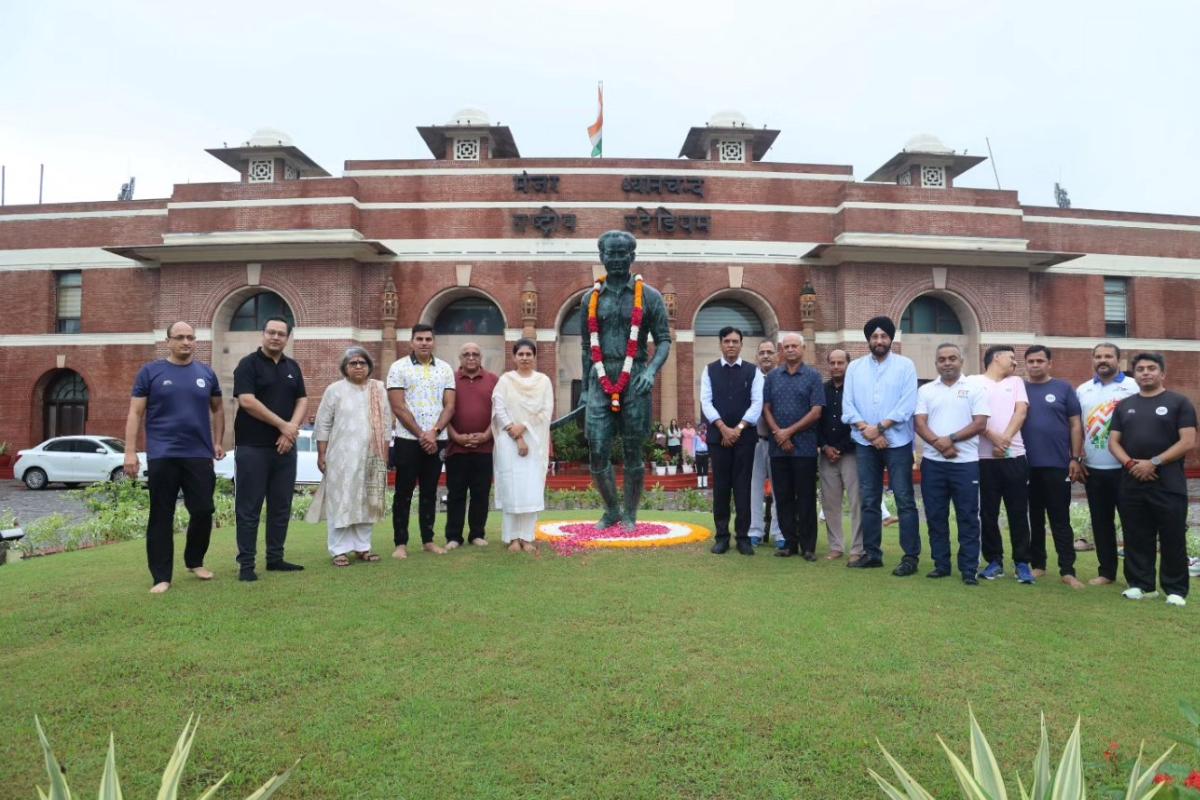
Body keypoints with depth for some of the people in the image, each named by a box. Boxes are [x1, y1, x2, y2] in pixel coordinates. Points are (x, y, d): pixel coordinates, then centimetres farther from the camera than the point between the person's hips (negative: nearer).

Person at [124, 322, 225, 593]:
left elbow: (217, 410, 20)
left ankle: (195, 561, 27)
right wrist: (130, 451, -7)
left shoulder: (207, 373, 10)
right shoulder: (150, 372, 2)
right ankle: (161, 576, 10)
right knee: (161, 517, 3)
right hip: (162, 456, -2)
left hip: (200, 456, 3)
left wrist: (218, 442, 11)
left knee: (203, 511, 5)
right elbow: (135, 414, 0)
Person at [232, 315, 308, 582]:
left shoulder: (293, 367, 13)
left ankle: (275, 558, 19)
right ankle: (246, 564, 6)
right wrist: (282, 425, -13)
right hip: (252, 447, -5)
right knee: (249, 508, 0)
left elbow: (302, 401, 9)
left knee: (281, 507, 9)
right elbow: (247, 401, -15)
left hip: (285, 447, 6)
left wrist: (292, 429, -8)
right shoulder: (248, 364, -4)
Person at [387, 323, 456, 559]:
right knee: (404, 492, 1)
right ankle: (400, 543, 8)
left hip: (437, 440, 3)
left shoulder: (445, 369, 8)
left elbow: (450, 406, 3)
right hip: (408, 439, -3)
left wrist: (433, 432, -10)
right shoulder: (399, 367, -2)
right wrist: (421, 435, -11)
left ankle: (428, 540, 17)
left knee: (430, 492, 9)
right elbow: (398, 407, -8)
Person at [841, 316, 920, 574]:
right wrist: (867, 429, -11)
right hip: (864, 444, 3)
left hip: (897, 443, -3)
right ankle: (871, 553, 18)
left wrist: (880, 428, -15)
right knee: (869, 501, 9)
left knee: (904, 500, -1)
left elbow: (907, 405, -9)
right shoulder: (855, 367, 8)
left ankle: (911, 556, 5)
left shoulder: (905, 365, 0)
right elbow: (847, 405, 2)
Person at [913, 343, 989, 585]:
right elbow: (919, 423, 0)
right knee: (935, 516, 7)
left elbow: (980, 423, -5)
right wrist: (939, 443, -15)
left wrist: (951, 438, -15)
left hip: (965, 462, -2)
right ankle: (941, 565, 17)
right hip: (932, 462, 2)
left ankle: (969, 569, 7)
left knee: (968, 517, 1)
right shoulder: (925, 390, 10)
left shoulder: (975, 388, 4)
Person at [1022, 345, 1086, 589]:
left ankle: (1067, 570, 5)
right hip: (1026, 465, 2)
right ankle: (1037, 564, 20)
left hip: (1057, 465, -2)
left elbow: (1075, 425, 3)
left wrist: (1075, 458, -3)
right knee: (1034, 518, 10)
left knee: (1060, 519, 1)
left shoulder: (1063, 389, 4)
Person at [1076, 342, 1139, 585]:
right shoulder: (1083, 390, 9)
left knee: (1129, 522, 3)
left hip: (1124, 468, -4)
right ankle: (1106, 571, 21)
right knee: (1101, 522, 11)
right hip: (1093, 469, 4)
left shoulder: (1133, 387, -4)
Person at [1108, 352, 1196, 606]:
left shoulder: (1179, 403, 2)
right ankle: (1141, 585, 17)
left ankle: (1176, 589, 11)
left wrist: (1153, 463, -14)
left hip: (1169, 485, -3)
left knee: (1173, 539, 1)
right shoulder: (1124, 405, 14)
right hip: (1131, 484, 4)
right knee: (1136, 538, 8)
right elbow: (1113, 441, 9)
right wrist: (1130, 463, -9)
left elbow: (1188, 442, -7)